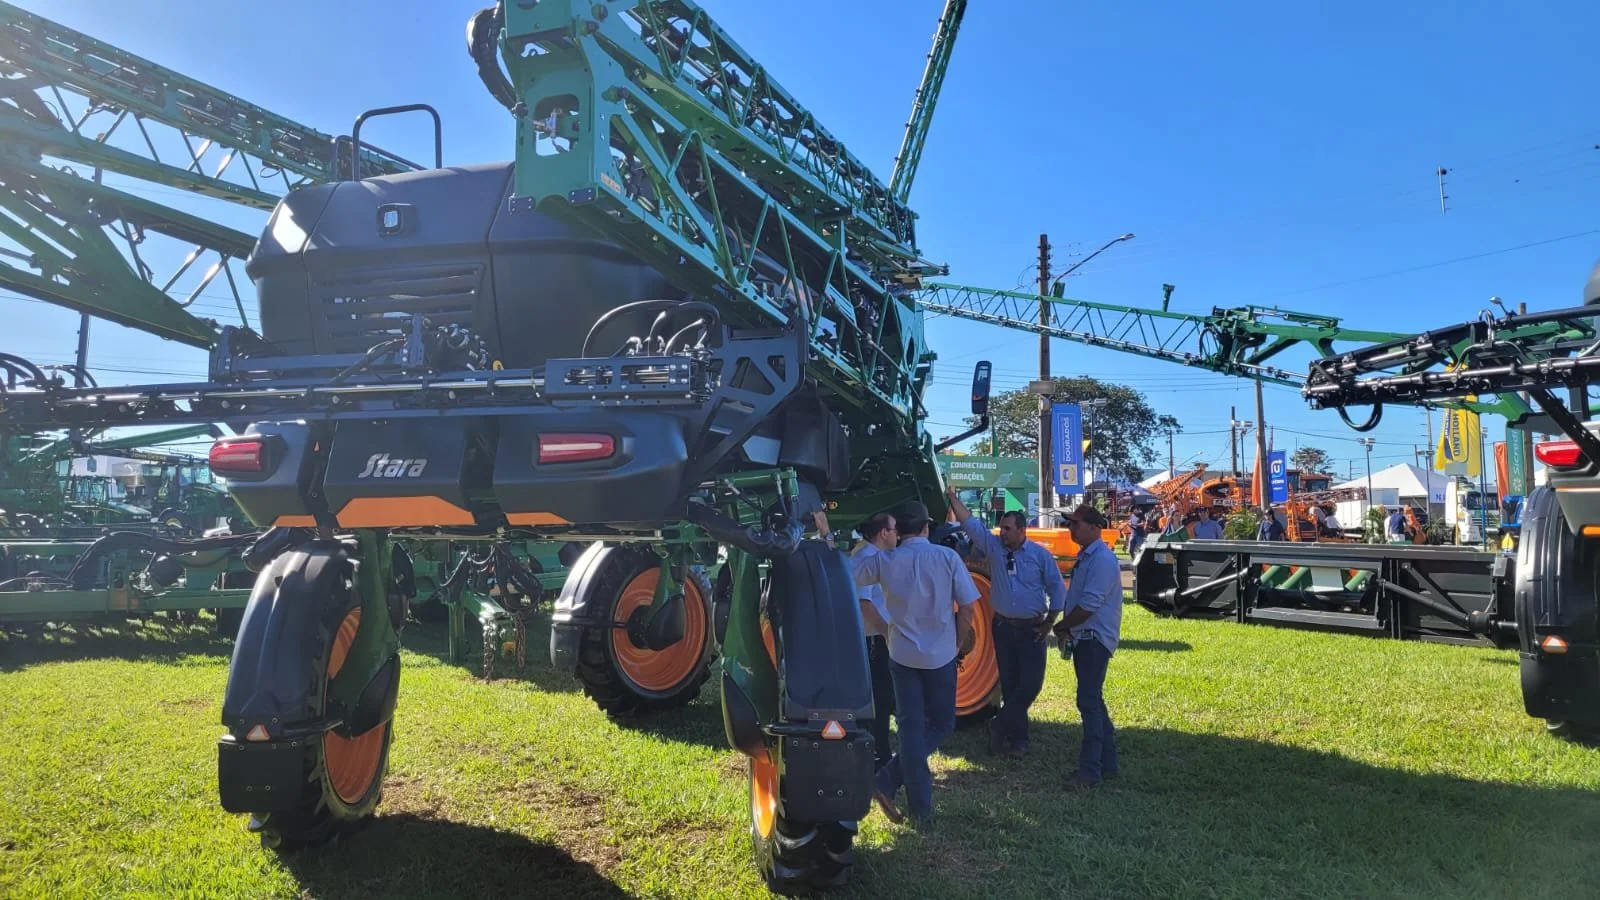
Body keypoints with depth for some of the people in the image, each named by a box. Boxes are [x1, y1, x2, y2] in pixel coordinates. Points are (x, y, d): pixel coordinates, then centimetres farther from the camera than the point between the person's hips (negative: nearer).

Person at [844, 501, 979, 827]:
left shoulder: (885, 561, -5)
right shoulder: (947, 557, -8)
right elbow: (967, 607, -7)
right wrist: (959, 645, 6)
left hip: (902, 655, 2)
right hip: (940, 654, -2)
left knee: (911, 728, 10)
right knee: (940, 725, 14)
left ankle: (921, 809, 10)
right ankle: (888, 781, 2)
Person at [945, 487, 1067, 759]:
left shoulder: (1039, 554, -4)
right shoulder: (993, 546, 0)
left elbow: (1057, 588, -1)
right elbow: (970, 522, -6)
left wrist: (1050, 622, -5)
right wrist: (953, 497, -14)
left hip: (1032, 628, -2)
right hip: (1003, 626, 2)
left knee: (1031, 683, -7)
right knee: (1010, 683, 7)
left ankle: (1000, 726, 9)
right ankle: (1017, 738, 17)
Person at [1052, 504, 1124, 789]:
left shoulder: (1102, 559, -18)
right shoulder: (1085, 557, 14)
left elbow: (1089, 604, -23)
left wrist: (1062, 626, -10)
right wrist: (1067, 629, 8)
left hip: (1095, 638, -10)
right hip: (1084, 638, 10)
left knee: (1089, 702, -10)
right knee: (1093, 702, 15)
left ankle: (1091, 771, -6)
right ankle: (1107, 763, 25)